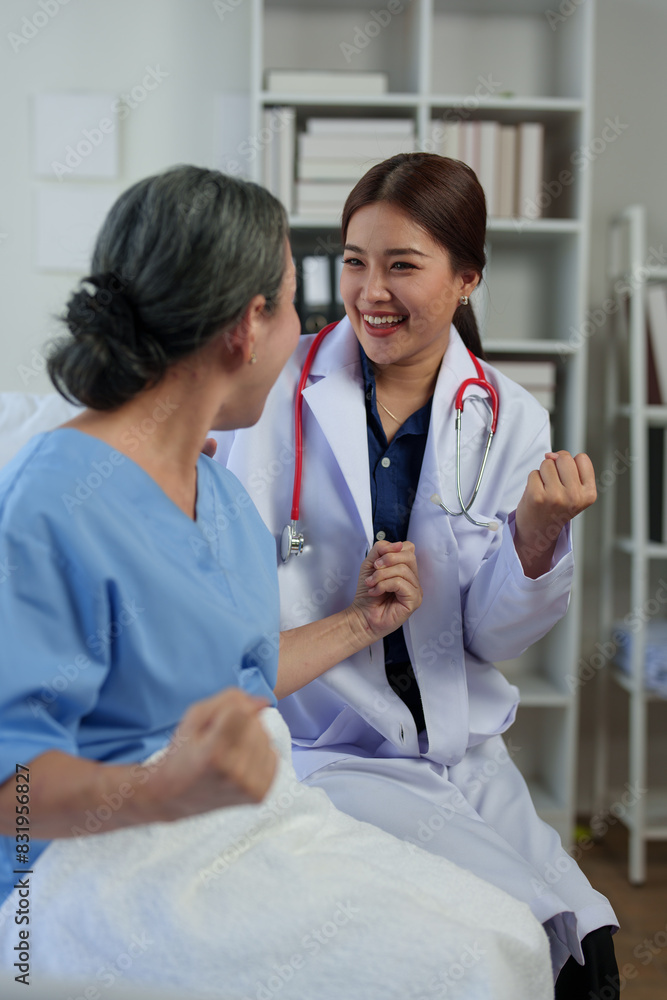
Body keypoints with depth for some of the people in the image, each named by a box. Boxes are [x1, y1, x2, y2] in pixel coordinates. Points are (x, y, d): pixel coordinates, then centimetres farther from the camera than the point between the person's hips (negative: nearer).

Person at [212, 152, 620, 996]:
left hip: (466, 754, 3)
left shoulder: (510, 420, 0)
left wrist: (538, 530, -18)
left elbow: (493, 636, -1)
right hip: (324, 756, -3)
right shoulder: (281, 391, -7)